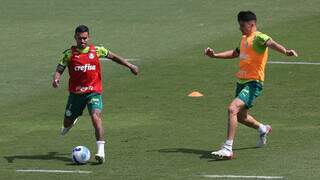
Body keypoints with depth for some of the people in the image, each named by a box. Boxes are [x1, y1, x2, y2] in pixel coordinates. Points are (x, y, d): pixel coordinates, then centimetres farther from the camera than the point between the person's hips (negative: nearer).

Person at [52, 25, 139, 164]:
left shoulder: (96, 50, 1)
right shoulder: (70, 53, -1)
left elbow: (112, 56, 16)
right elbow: (59, 70, -3)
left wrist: (129, 65, 18)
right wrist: (56, 79, -25)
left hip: (93, 92, -2)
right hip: (75, 93, 2)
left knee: (96, 117, -25)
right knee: (67, 123, 13)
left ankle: (101, 152, -30)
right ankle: (71, 121, 54)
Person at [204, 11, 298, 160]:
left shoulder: (258, 38, -12)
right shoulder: (244, 39, 16)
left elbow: (271, 43, -34)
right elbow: (235, 53, 35)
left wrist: (285, 51, -52)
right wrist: (215, 55, 32)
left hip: (253, 83, -10)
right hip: (241, 81, 10)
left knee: (232, 109, -25)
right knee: (241, 117, 24)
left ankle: (227, 149, -25)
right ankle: (263, 129, 53)